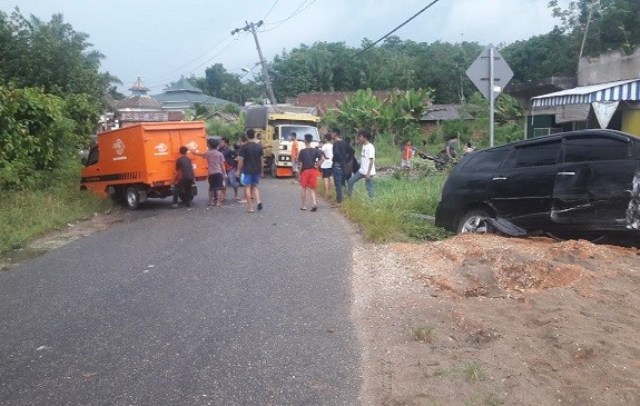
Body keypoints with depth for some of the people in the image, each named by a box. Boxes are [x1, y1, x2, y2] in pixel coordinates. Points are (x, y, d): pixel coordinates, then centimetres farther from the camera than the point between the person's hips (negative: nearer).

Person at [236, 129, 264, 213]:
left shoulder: (244, 147, -9)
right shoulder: (259, 146, 1)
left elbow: (241, 159, -10)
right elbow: (261, 159, 4)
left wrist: (238, 170, -3)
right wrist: (261, 170, 13)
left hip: (247, 170, -4)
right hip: (257, 170, 4)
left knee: (248, 187, 3)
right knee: (255, 186, 18)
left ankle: (250, 207, 2)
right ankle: (258, 201, -2)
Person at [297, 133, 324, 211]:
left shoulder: (302, 151, -8)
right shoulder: (315, 150, 0)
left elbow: (300, 164, -8)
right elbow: (322, 159, -10)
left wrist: (299, 172, 1)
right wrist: (317, 165, -1)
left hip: (304, 171, -3)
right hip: (313, 171, 3)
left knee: (304, 189, 10)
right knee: (312, 188, 11)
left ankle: (304, 206, 15)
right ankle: (314, 203, -9)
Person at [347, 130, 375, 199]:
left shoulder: (370, 147, -16)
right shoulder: (363, 146, 11)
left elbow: (371, 160, -19)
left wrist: (368, 173, -21)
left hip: (368, 172, -9)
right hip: (361, 171, 9)